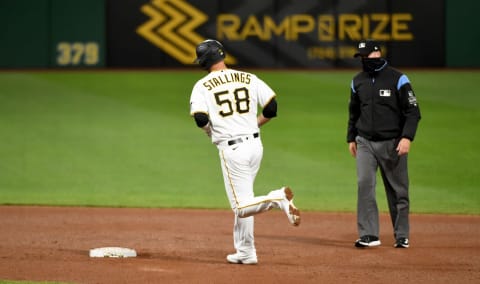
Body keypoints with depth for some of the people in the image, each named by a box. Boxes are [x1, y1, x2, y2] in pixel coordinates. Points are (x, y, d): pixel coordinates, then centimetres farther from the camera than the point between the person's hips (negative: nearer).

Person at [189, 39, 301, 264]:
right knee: (242, 202, 19)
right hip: (255, 143, 6)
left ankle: (278, 198, -29)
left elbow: (200, 119, -15)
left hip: (231, 150, -5)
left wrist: (211, 132, 7)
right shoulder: (248, 78, 6)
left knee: (242, 207, -4)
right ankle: (245, 252, 22)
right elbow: (271, 107, 3)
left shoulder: (203, 85, -4)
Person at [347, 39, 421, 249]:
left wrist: (407, 138, -18)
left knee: (398, 190, 3)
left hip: (392, 143, -4)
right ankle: (369, 234, -10)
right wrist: (351, 138, 18)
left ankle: (401, 236, 13)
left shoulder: (397, 79, -6)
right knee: (364, 185, -10)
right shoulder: (358, 81, 9)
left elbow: (413, 111, -8)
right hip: (365, 143, 4)